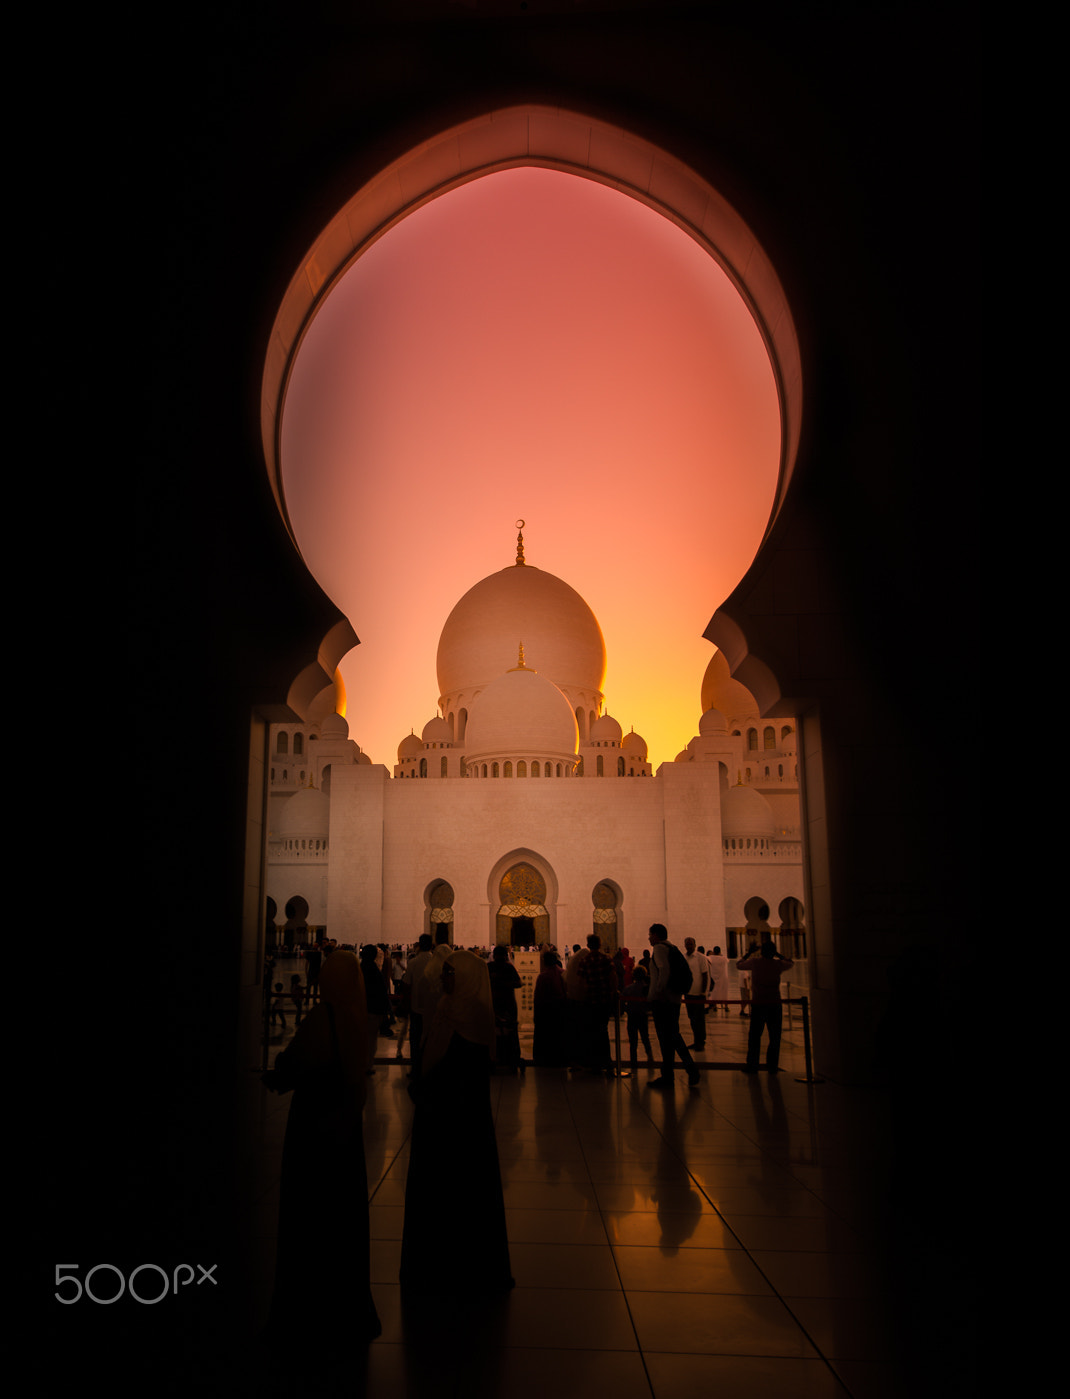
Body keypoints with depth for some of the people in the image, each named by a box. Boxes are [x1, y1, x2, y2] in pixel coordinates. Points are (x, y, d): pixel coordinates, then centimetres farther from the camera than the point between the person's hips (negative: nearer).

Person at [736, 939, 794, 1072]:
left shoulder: (754, 962, -4)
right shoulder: (778, 964, -2)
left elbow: (739, 964, 14)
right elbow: (791, 963, 20)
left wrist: (749, 953, 22)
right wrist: (777, 954, 21)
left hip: (757, 1005, 0)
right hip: (774, 1005, 0)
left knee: (754, 1036, 8)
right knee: (774, 1036, 8)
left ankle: (752, 1065, 10)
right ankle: (772, 1065, 10)